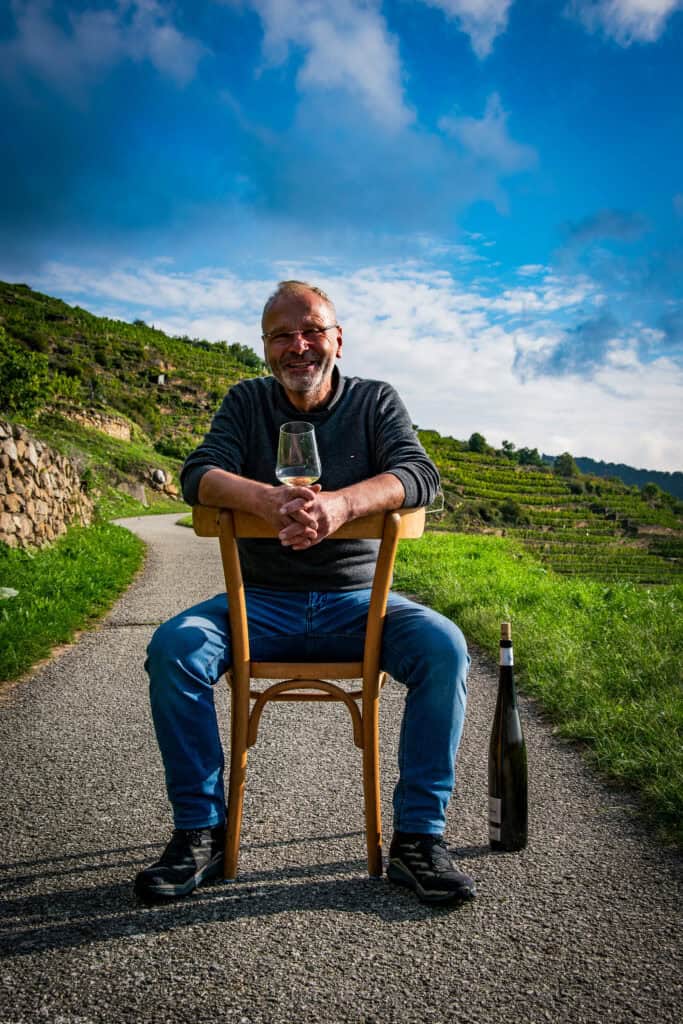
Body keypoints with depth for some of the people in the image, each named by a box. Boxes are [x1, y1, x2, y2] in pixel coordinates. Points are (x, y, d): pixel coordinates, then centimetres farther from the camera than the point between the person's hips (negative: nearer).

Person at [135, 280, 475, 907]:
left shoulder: (377, 401, 4)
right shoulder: (247, 403, 7)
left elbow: (420, 474, -14)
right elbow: (198, 475, -9)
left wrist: (341, 503, -36)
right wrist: (267, 498, -33)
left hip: (357, 601, 0)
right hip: (262, 601, 1)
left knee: (444, 646, -26)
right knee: (171, 647, -24)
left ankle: (418, 837, -15)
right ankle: (201, 833, -12)